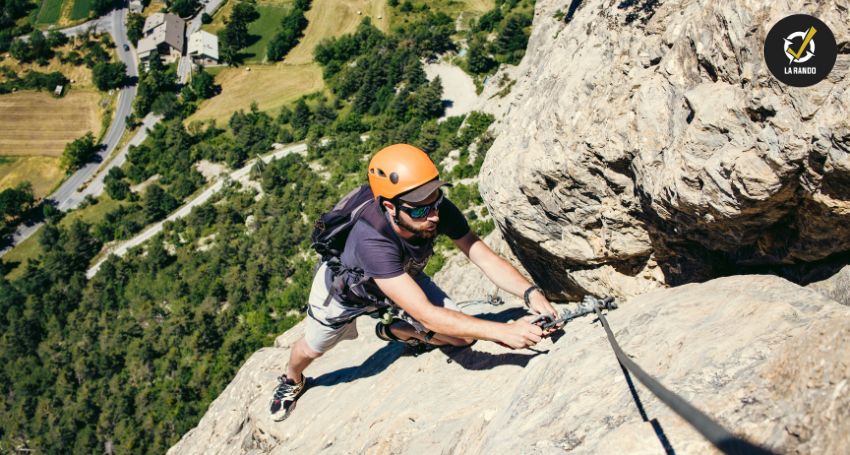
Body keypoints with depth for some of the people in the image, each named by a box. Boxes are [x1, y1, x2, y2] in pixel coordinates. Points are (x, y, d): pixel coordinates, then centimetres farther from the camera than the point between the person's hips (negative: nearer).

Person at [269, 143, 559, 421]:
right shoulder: (371, 239, -49)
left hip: (405, 277, 4)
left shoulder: (440, 211, -34)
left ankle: (394, 330, 23)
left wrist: (531, 293, -48)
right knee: (312, 349, 21)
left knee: (463, 337, -6)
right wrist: (503, 331, -56)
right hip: (345, 286, -4)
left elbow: (487, 259, -30)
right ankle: (292, 381, 59)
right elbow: (428, 315, -51)